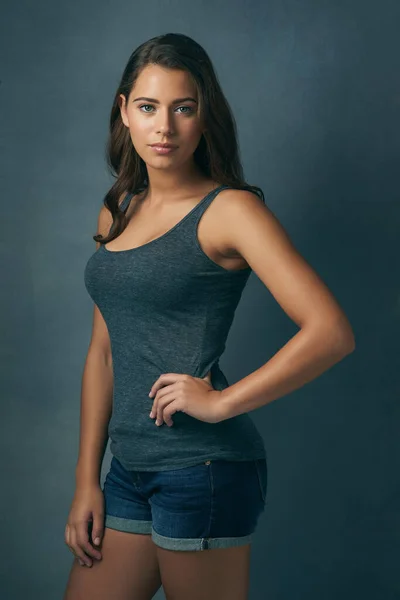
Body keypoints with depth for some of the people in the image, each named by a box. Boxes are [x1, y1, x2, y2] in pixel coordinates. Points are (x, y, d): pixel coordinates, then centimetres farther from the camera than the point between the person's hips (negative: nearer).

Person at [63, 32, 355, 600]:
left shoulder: (229, 209, -9)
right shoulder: (116, 211, 11)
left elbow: (333, 332, -18)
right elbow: (103, 351, 13)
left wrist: (221, 402, -15)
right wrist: (87, 482, 11)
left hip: (202, 468, -6)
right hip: (129, 469, 7)